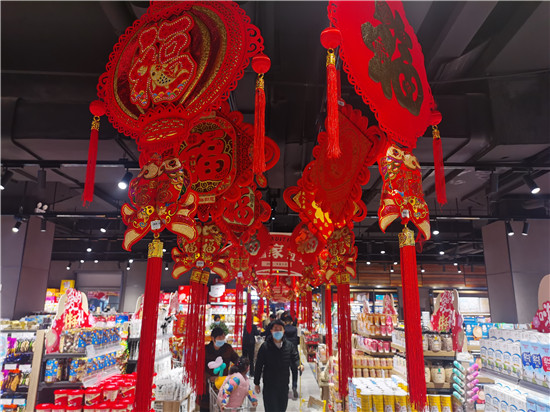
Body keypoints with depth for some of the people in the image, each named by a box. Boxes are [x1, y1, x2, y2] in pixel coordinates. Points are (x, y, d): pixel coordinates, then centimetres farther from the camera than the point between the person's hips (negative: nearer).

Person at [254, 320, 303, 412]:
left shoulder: (289, 345, 0)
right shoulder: (265, 346, -8)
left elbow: (295, 359, 1)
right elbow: (259, 366, -3)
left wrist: (299, 365, -23)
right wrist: (256, 383, 0)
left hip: (284, 384, 3)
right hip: (269, 384, -3)